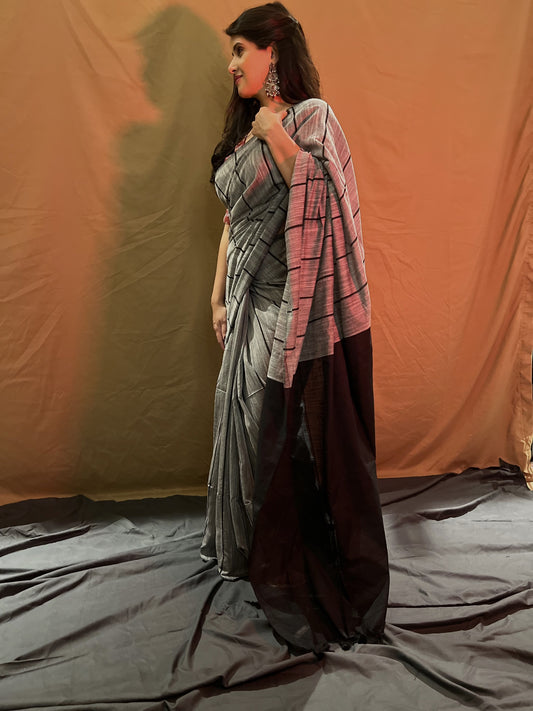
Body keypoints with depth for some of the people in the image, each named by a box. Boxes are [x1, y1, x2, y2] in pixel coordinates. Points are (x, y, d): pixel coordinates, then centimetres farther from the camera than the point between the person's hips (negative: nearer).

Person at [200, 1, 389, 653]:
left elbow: (318, 202, -20)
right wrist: (219, 297, 16)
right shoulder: (245, 129, 15)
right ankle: (246, 547, 33)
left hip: (295, 304, -8)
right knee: (247, 419, 15)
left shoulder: (311, 116, -7)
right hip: (250, 302, 8)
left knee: (295, 429, 0)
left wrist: (276, 136, -17)